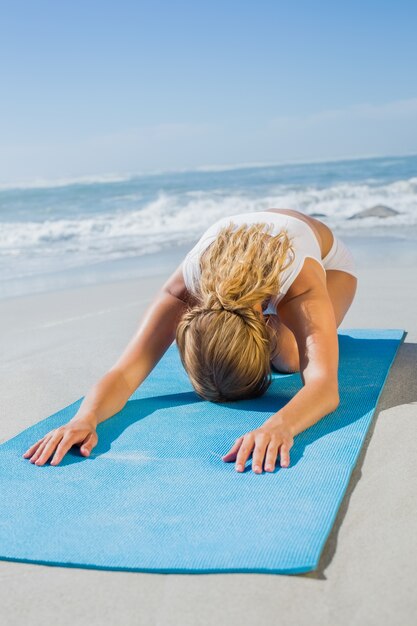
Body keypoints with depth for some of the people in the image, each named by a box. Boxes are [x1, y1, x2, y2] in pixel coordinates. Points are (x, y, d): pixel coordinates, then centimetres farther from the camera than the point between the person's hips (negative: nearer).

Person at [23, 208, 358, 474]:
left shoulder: (302, 280, -48)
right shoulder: (183, 288, -41)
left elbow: (325, 385, -59)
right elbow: (125, 372, -45)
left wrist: (279, 426, -80)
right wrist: (84, 419, -66)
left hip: (327, 258, -2)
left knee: (288, 358, -23)